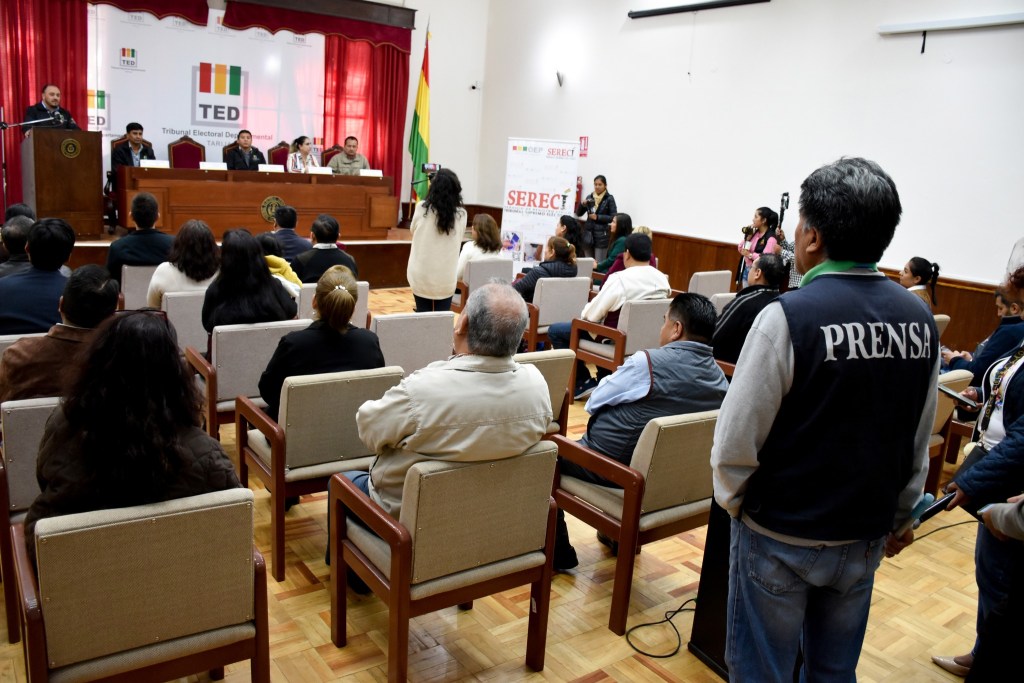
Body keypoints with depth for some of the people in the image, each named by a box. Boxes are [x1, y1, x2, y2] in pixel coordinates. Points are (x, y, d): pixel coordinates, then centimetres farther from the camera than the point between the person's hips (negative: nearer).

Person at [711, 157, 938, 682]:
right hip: (865, 539, 6)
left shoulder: (789, 317, -23)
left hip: (781, 537, -5)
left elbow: (737, 438, -20)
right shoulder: (920, 320, -4)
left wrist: (732, 501, 0)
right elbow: (919, 443, 6)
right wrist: (899, 515, 20)